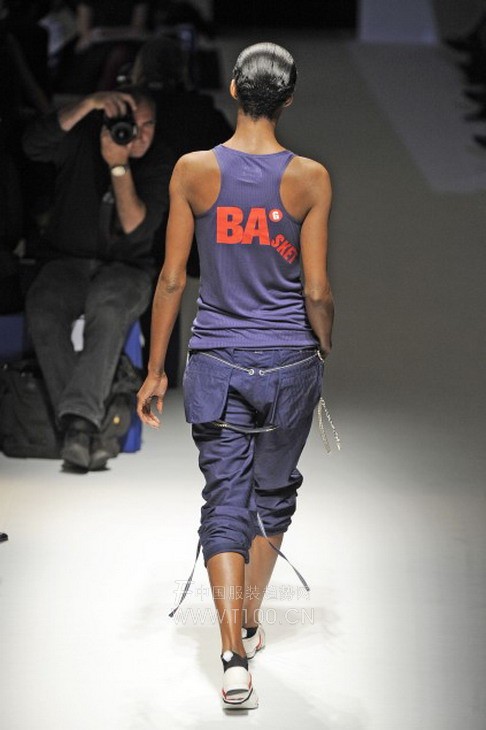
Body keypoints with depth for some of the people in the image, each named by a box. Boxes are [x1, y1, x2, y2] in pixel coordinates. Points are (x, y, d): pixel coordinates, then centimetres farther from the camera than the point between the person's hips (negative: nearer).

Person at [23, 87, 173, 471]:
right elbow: (34, 143, -22)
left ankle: (79, 417, -49)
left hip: (126, 269, -1)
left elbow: (136, 228, -13)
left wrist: (119, 166, -22)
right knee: (43, 309, -34)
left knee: (109, 306, -39)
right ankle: (83, 427, -41)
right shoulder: (83, 139, -1)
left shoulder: (160, 163, -2)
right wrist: (89, 104, -31)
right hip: (69, 262, 1)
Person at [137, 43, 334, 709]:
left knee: (225, 504, 2)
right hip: (289, 362, 0)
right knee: (273, 495, 20)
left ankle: (234, 656, -11)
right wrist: (327, 357, 10)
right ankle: (251, 623, 36)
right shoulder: (311, 179, -7)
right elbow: (317, 292, -6)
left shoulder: (192, 171, -5)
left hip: (216, 361, 0)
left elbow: (172, 279, -3)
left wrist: (155, 370, 5)